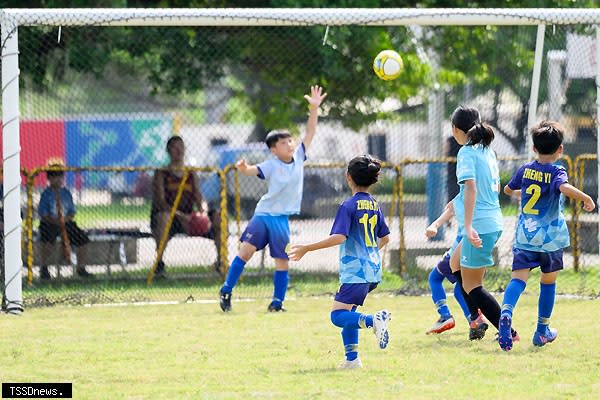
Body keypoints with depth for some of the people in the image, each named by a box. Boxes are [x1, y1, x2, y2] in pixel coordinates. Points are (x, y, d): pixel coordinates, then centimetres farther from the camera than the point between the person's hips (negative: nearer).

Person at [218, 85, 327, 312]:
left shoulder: (298, 158, 2)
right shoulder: (271, 166, -8)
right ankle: (226, 291, -7)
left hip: (282, 218, 4)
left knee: (282, 261, 3)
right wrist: (243, 169, -46)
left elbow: (310, 132, 3)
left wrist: (314, 109, -6)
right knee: (247, 249, -15)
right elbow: (252, 171, -23)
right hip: (264, 214, -4)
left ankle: (277, 302, 13)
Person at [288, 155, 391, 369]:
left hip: (355, 270, -8)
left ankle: (373, 320, -35)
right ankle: (352, 357, 12)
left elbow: (339, 237, -21)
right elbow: (385, 238, 21)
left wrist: (306, 248, -17)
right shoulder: (374, 205, 12)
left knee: (338, 315, -14)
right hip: (373, 271, 8)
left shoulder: (349, 205, -11)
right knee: (348, 311, 18)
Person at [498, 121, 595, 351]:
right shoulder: (557, 172, -8)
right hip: (550, 237, -2)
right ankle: (543, 330, 24)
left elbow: (507, 189, 22)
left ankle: (506, 312, -37)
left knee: (518, 278, -7)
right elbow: (565, 188, -30)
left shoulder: (525, 170, 6)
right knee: (548, 282, 15)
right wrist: (586, 199, -17)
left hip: (524, 236, 2)